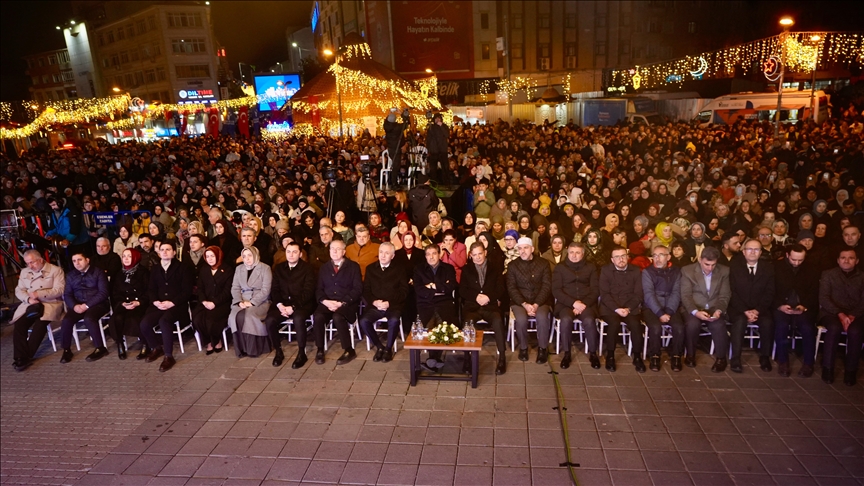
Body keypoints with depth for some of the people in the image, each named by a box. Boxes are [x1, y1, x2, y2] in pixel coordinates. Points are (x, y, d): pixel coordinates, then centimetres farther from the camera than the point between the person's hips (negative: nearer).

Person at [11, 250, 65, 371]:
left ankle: (26, 357, -17)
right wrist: (29, 299, -12)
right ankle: (21, 357, -19)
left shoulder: (56, 270, -2)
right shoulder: (24, 272, 16)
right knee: (18, 325, -21)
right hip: (30, 305, 5)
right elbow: (19, 290, 9)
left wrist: (39, 294, -19)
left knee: (39, 325, -29)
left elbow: (59, 290, -10)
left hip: (51, 304, -5)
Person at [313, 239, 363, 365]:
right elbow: (319, 289, 11)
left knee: (337, 317, -35)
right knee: (318, 317, -29)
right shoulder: (324, 268, 17)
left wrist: (342, 303, -15)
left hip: (347, 303, -3)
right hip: (327, 303, 3)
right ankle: (320, 350, -12)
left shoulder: (353, 266, 5)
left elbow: (358, 289, -3)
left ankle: (349, 350, -19)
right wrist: (325, 301, -11)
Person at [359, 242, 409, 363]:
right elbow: (365, 290, 9)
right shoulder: (370, 268, 14)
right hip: (375, 305, 2)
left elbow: (403, 292, 0)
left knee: (394, 321, -34)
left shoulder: (399, 270, 8)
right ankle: (379, 347, -4)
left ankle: (388, 348, -9)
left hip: (393, 306, -2)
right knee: (363, 321, -26)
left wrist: (389, 303, -14)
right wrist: (374, 302, -11)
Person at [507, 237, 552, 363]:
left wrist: (536, 304, -15)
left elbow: (547, 286, -2)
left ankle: (542, 348, -9)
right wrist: (525, 304, -15)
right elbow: (511, 288, -1)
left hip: (540, 301, 0)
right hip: (519, 301, 0)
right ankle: (523, 347, -5)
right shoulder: (512, 265, 4)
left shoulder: (543, 264, 4)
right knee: (521, 319, -30)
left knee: (542, 317, -31)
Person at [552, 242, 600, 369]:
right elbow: (556, 290, 0)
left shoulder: (590, 267, 12)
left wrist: (583, 304, -12)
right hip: (566, 303, 0)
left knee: (589, 320, -31)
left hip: (586, 303, 1)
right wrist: (573, 302, -14)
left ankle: (593, 353, -10)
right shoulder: (560, 267, 9)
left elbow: (596, 290, 5)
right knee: (566, 319, -33)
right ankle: (567, 353, -15)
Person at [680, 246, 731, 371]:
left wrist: (719, 310, -17)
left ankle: (721, 357, -6)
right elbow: (686, 295, -8)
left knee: (718, 325, -30)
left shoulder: (724, 271, 3)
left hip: (714, 309, 2)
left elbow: (724, 295, 2)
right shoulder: (687, 270, -4)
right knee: (692, 323, -33)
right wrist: (695, 312, -25)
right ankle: (690, 354, -7)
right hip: (693, 309, -1)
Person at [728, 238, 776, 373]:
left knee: (767, 322, -28)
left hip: (760, 309, 2)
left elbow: (769, 293, -1)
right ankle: (735, 358, -22)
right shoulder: (734, 265, -1)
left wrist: (757, 310, -15)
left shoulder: (768, 267, 4)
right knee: (740, 321, -32)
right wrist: (745, 311, -18)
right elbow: (732, 292, -6)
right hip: (739, 308, -2)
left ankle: (765, 357, -8)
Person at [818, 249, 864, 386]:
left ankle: (851, 370, -16)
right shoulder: (828, 274, 8)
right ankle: (827, 368, -21)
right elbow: (823, 298, -2)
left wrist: (852, 316, -15)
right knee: (834, 327, -34)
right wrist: (840, 314, -15)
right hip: (831, 313, -1)